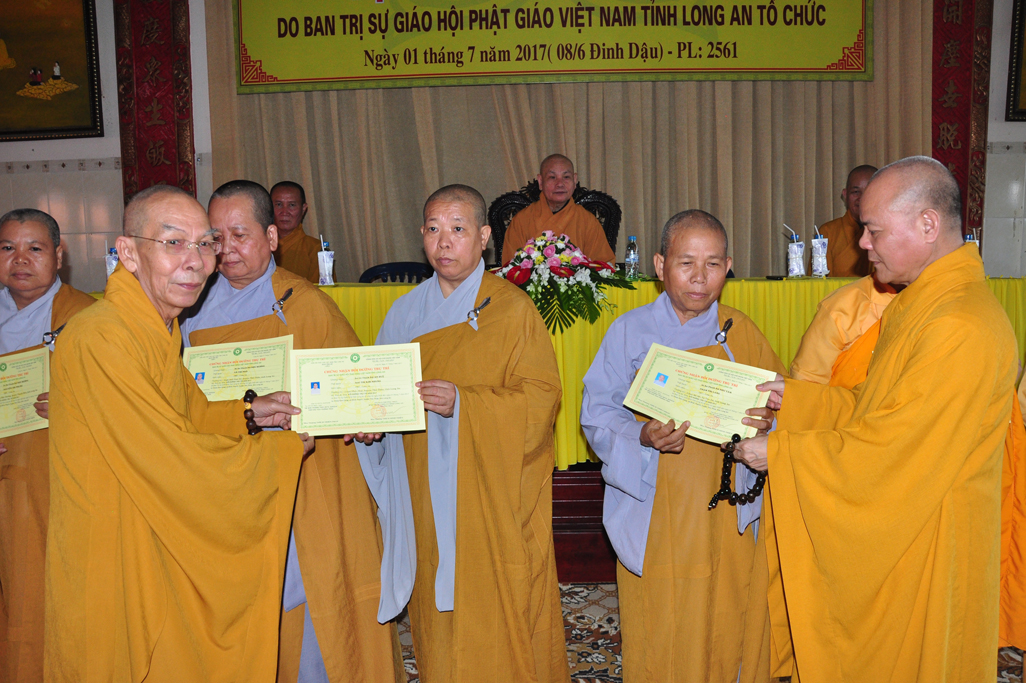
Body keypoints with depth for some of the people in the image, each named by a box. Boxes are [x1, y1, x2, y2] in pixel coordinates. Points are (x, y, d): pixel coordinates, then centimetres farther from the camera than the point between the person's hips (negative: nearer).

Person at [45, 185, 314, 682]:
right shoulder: (99, 340, -26)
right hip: (111, 573, -9)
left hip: (160, 555, 9)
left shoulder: (160, 327, 6)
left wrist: (245, 414, 3)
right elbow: (175, 460, -26)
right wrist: (285, 448, -14)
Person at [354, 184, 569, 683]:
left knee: (497, 617, 1)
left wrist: (464, 403, -23)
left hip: (496, 496, -4)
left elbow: (541, 399, -11)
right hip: (427, 496, 4)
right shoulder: (405, 313, 9)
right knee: (437, 614, 10)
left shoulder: (513, 310, -5)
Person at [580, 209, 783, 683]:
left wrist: (766, 420, -16)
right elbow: (597, 413, -4)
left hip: (727, 515, 2)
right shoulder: (630, 331, -2)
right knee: (660, 641, 6)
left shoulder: (741, 332, 4)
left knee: (728, 635, 10)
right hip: (656, 517, -1)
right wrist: (642, 437, -23)